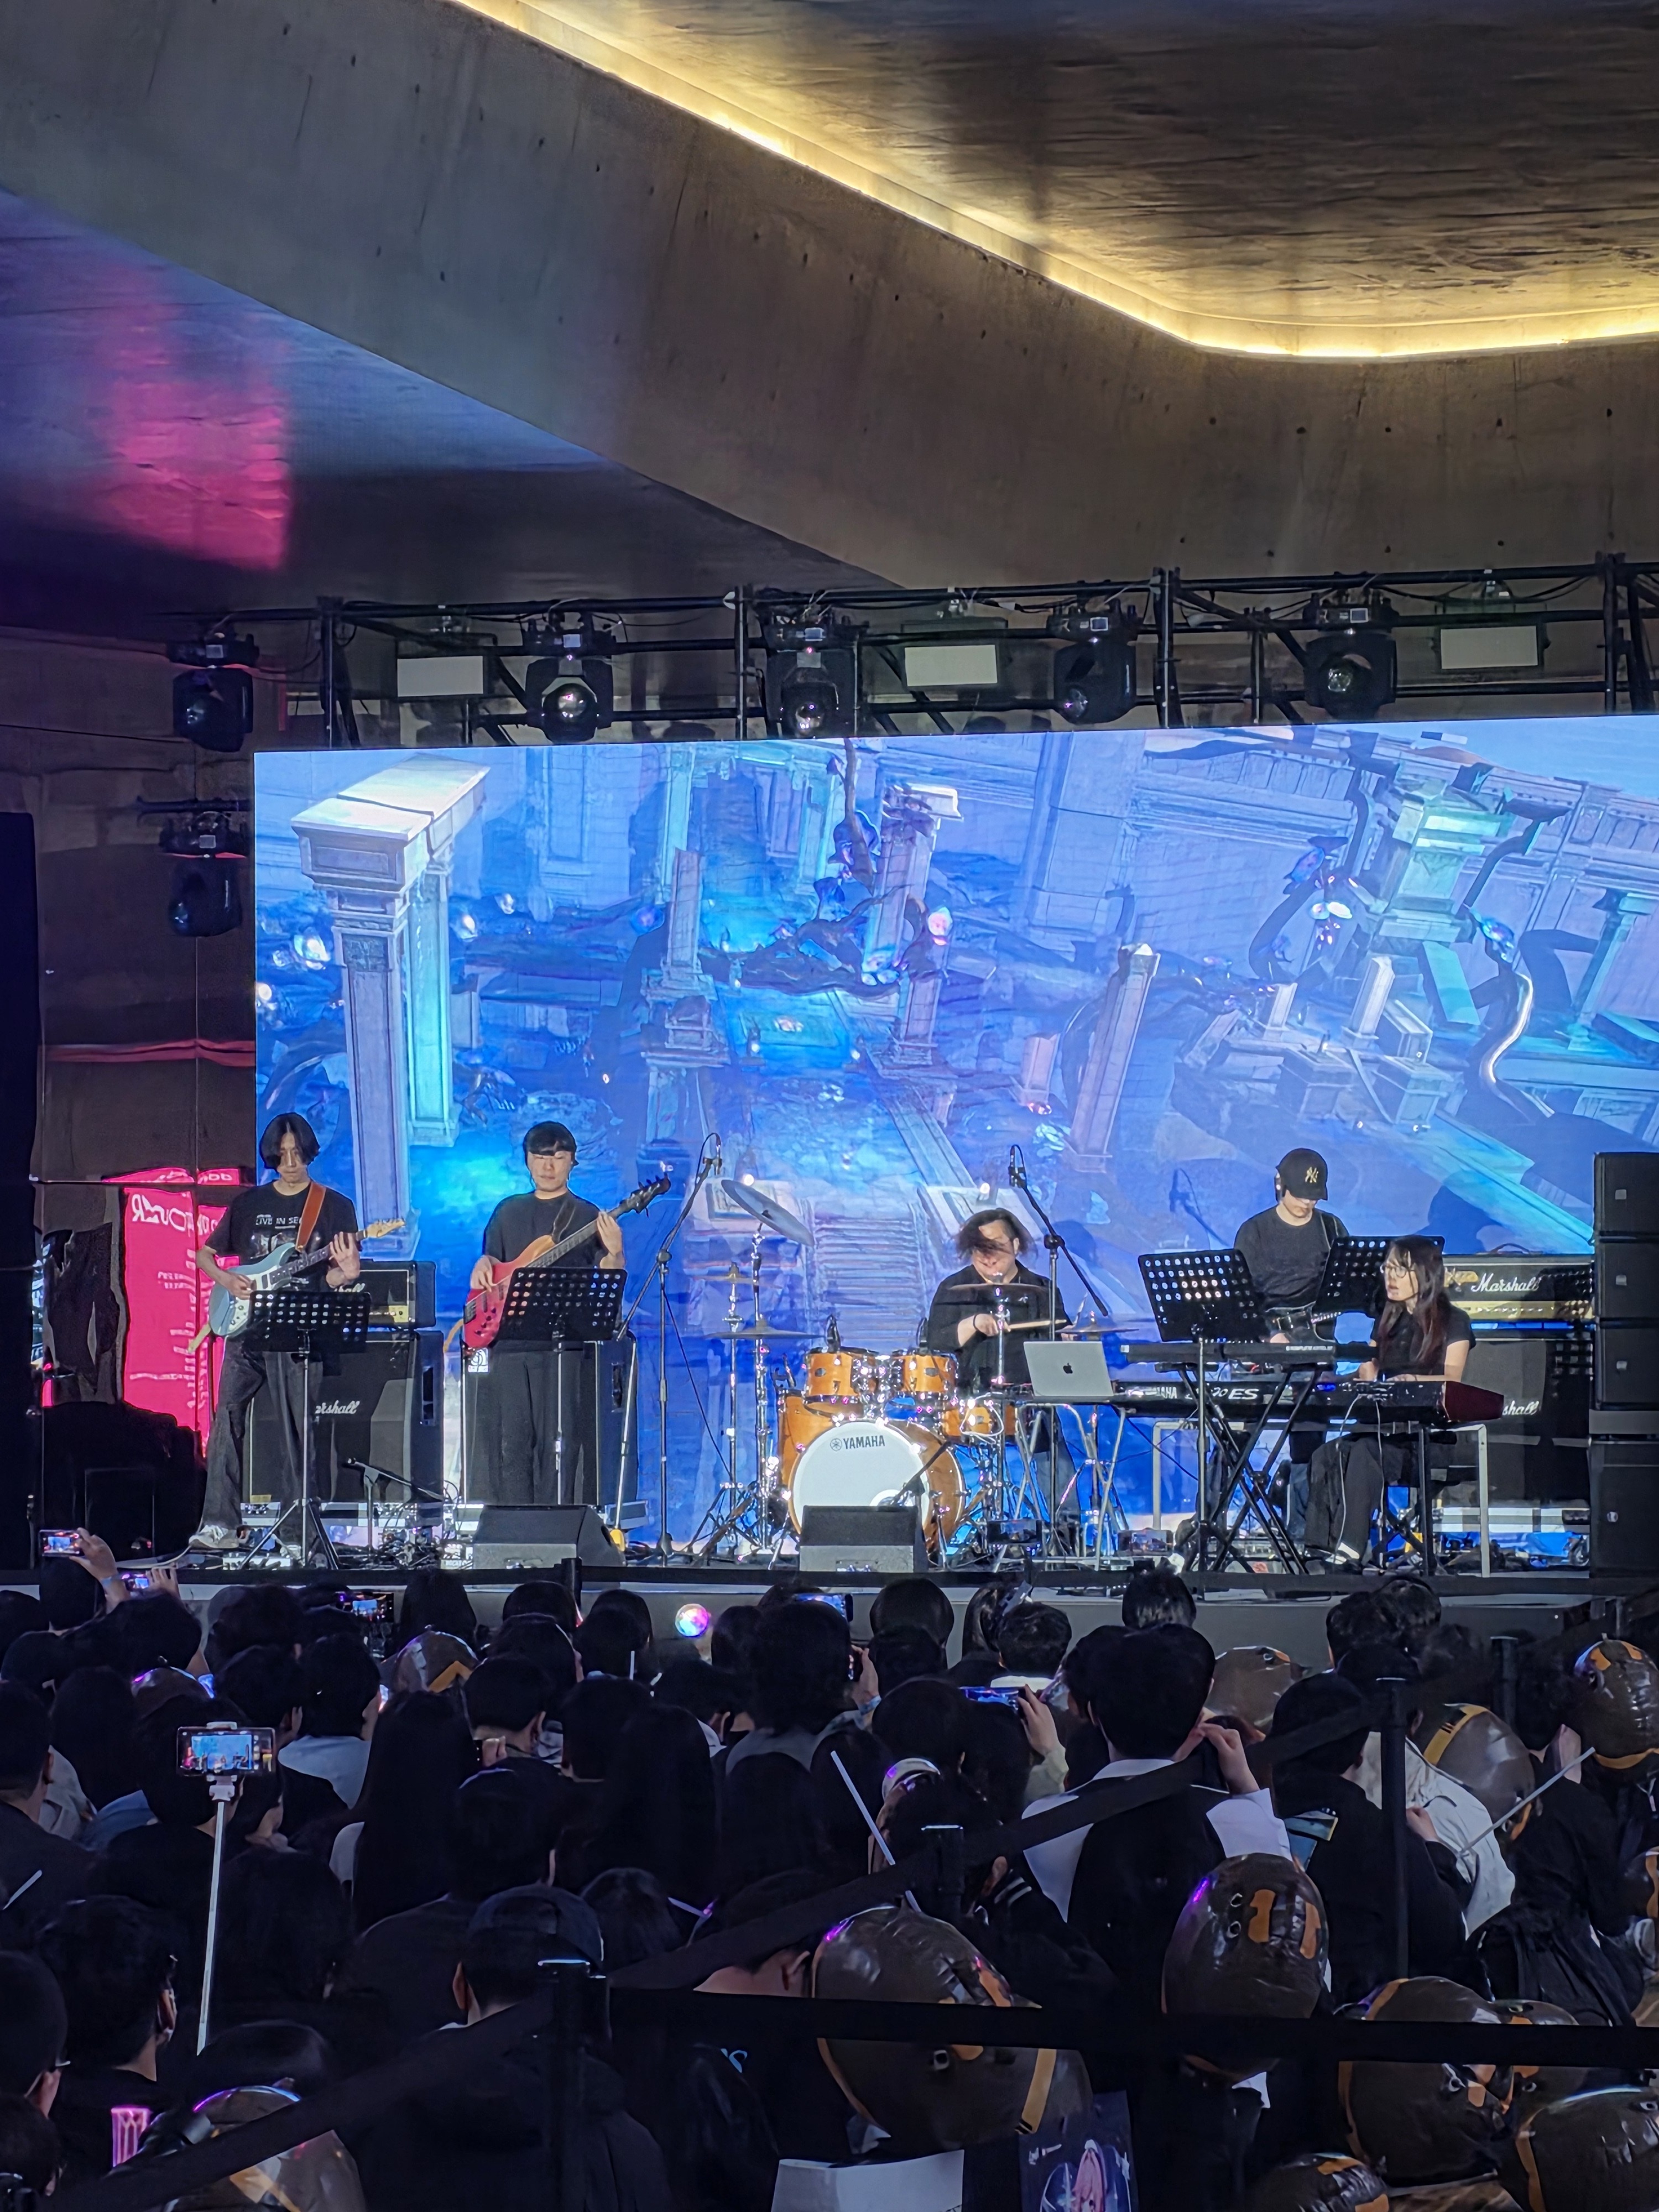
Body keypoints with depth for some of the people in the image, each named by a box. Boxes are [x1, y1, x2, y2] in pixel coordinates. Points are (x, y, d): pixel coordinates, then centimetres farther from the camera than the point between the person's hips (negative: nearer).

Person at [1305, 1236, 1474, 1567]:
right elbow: (1368, 1376, 19)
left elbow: (1452, 1380, -14)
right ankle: (1320, 1550, -38)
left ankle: (1349, 1552, -43)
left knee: (1365, 1451, -35)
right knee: (1327, 1456, -25)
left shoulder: (1453, 1322, 2)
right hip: (1388, 1426, 6)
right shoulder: (1388, 1322, 22)